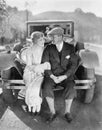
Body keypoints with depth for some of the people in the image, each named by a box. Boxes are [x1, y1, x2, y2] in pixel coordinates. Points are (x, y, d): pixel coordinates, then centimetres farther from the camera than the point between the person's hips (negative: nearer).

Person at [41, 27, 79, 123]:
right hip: (51, 75, 1)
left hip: (66, 75, 0)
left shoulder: (70, 48, -4)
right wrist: (52, 77, -19)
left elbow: (73, 65, -8)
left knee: (70, 89, -28)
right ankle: (52, 112, -10)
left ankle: (67, 112, -5)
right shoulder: (48, 48, -3)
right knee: (46, 88, -28)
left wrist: (64, 77, -20)